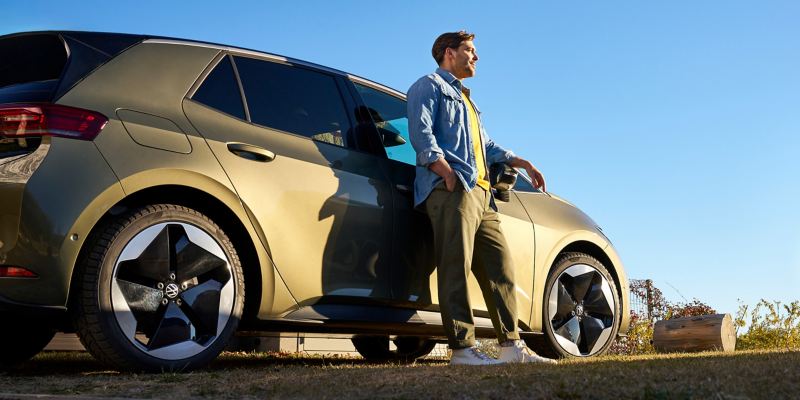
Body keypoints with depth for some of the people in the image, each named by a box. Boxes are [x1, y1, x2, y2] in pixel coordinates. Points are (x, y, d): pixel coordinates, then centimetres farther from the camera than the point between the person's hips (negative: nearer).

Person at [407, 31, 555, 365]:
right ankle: (462, 348, -18)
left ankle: (511, 346, 5)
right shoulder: (429, 86, 7)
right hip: (452, 190, -9)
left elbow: (485, 144, 37)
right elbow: (421, 133, -9)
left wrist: (520, 162, 24)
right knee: (457, 269, -15)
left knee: (500, 267, 3)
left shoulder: (464, 99, 36)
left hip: (480, 193, 10)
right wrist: (447, 173, -20)